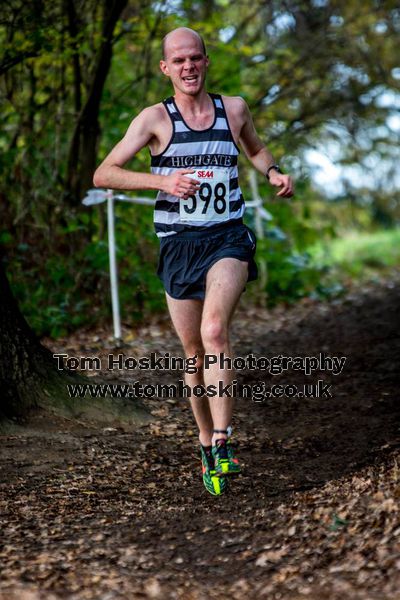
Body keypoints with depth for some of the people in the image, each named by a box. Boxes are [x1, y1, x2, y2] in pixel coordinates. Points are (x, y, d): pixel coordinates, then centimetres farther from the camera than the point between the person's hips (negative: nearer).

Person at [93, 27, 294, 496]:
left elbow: (255, 148, 29)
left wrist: (274, 172, 8)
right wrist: (162, 181, -21)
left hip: (228, 239, 0)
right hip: (178, 245, 0)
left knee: (214, 330, -26)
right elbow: (102, 175, -8)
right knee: (195, 354, 6)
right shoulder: (156, 118, -2)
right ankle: (207, 446, 24)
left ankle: (222, 443, -27)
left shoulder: (233, 109, 7)